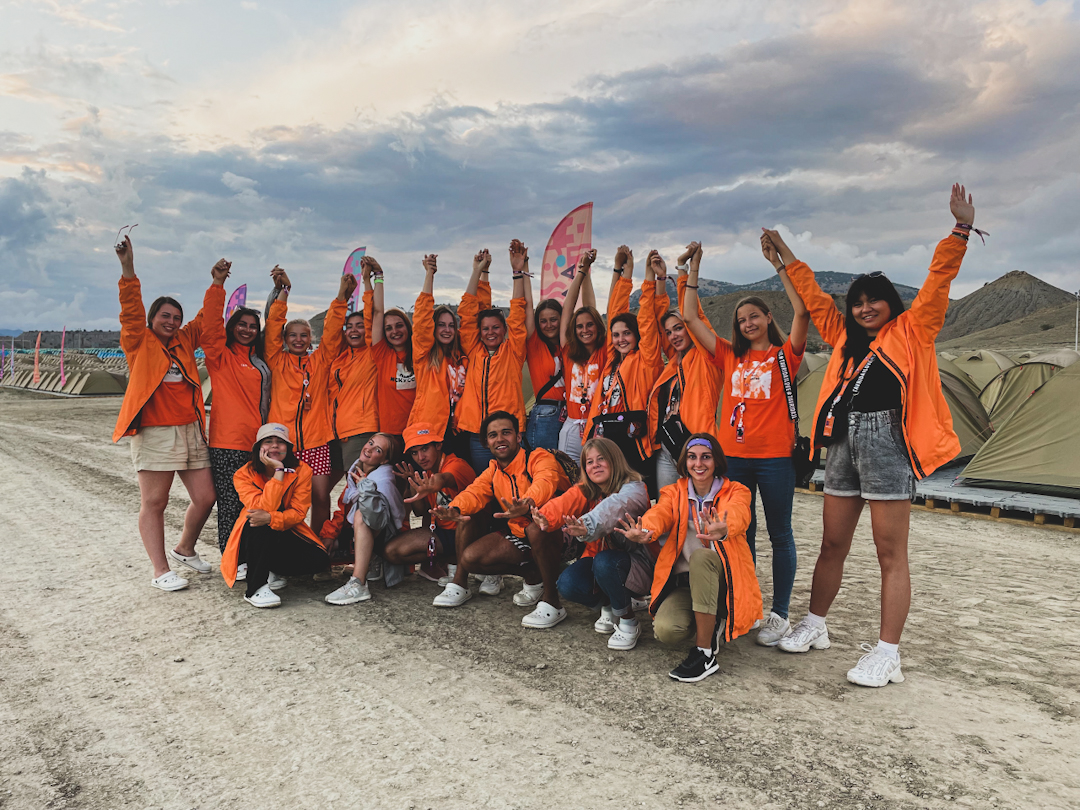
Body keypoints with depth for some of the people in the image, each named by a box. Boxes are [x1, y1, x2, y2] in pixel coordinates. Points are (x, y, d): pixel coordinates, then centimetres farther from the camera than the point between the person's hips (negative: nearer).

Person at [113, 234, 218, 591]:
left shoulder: (185, 342, 16)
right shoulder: (139, 342, 4)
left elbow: (206, 317, 21)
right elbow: (131, 310, -9)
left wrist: (217, 283, 14)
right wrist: (128, 268, -20)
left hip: (191, 432, 6)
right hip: (154, 434, -5)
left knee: (205, 498, 7)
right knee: (154, 503, 0)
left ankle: (184, 550, 30)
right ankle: (161, 571, 8)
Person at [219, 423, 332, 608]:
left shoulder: (301, 471, -8)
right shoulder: (244, 475, -11)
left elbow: (298, 512, -16)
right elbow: (265, 508, -27)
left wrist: (270, 518, -36)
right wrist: (278, 472, -31)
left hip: (286, 533, 2)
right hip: (255, 537, -2)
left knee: (318, 559, -24)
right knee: (258, 522, -36)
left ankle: (270, 571, 3)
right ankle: (256, 588, -31)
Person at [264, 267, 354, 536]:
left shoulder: (320, 360, 11)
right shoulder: (277, 361, 7)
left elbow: (331, 331, 4)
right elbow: (273, 327, -2)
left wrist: (341, 297, -5)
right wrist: (283, 292, -8)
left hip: (316, 441, 2)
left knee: (321, 497, 2)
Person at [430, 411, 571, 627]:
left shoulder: (539, 458, -15)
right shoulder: (493, 470, 7)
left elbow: (545, 482, -38)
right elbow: (475, 491, -11)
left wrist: (527, 504, -61)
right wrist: (454, 509, -35)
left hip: (553, 536, -7)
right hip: (517, 535, 7)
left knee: (536, 527, -41)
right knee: (469, 559, -8)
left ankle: (551, 601, -24)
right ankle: (531, 575, 10)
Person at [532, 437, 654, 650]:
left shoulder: (633, 489, -19)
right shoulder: (585, 491, -1)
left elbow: (613, 507, -43)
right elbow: (564, 503, -25)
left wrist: (587, 527, -64)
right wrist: (545, 518, -48)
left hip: (637, 563, -5)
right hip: (598, 556, 5)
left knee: (604, 562, -36)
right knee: (567, 585, -22)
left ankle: (628, 623, -11)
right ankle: (607, 606, 11)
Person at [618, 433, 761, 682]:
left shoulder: (735, 492, 2)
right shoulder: (674, 493, 8)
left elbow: (737, 515, -24)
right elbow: (661, 513, -16)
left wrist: (723, 530, -51)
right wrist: (645, 532, -42)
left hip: (725, 584, -1)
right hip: (682, 582, 2)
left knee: (701, 556, -34)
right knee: (666, 630, -29)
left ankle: (705, 653, -24)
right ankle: (712, 626, 6)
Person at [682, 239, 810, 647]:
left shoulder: (785, 354, 2)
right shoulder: (730, 357, 11)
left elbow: (802, 311, -14)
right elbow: (691, 318, 10)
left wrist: (777, 262, -15)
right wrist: (694, 268, 7)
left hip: (775, 456, -4)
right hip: (734, 456, 4)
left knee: (779, 535, 6)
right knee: (740, 533, 11)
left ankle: (780, 614, 14)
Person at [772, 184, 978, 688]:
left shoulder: (912, 330, 7)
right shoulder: (844, 337, 19)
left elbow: (938, 280, 0)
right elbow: (814, 297, 29)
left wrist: (961, 229, -8)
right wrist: (787, 258, 35)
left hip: (886, 439, -6)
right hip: (844, 441, 6)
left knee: (890, 552, -3)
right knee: (832, 545, 13)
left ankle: (887, 655, 2)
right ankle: (814, 627, 26)